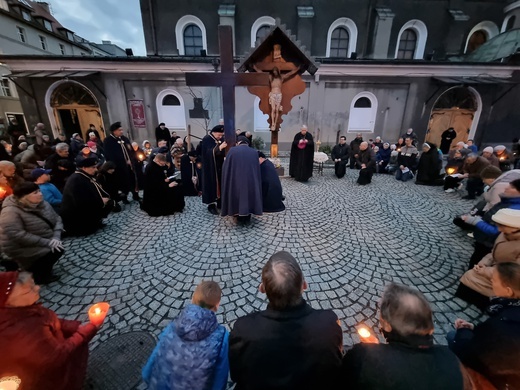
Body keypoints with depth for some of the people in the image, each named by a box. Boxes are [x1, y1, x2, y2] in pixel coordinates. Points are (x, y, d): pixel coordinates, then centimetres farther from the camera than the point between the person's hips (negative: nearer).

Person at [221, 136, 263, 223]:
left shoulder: (232, 150, 3)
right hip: (251, 180, 2)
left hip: (235, 179, -1)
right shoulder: (254, 152, 9)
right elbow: (257, 170, 14)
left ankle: (240, 216, 26)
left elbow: (225, 167, 6)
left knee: (237, 195, 19)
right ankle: (247, 217, 23)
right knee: (249, 195, 20)